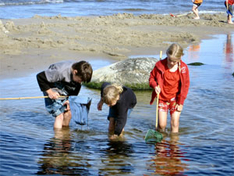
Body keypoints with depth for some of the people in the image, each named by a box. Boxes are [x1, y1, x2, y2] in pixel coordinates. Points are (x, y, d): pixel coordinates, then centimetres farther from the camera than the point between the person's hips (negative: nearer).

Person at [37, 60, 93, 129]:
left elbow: (76, 88, 1)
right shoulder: (61, 71, -38)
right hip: (53, 90, -7)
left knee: (68, 113, 5)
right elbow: (40, 76, -30)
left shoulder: (80, 74, -17)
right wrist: (49, 92, -29)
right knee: (59, 115, -15)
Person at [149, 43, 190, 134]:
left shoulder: (183, 68, -11)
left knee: (175, 124, -1)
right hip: (162, 98, 0)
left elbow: (185, 85, -2)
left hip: (175, 99, 0)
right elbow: (152, 77, 5)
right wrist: (155, 86, -18)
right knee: (162, 124, -1)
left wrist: (181, 102, -2)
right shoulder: (160, 65, -12)